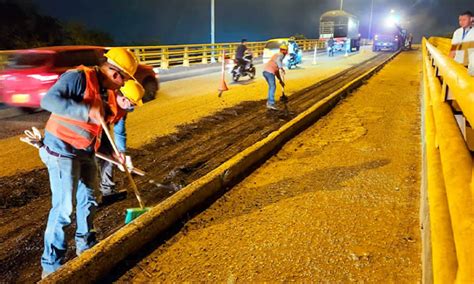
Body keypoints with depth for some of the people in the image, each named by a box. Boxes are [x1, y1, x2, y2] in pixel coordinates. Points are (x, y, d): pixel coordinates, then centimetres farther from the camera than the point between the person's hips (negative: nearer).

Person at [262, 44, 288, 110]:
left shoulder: (277, 55, 31)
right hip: (269, 71, -10)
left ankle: (269, 103, 20)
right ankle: (271, 104, -18)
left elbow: (277, 71, 32)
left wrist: (280, 80, 31)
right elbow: (278, 60, -24)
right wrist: (281, 68, -35)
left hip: (265, 71, 10)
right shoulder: (281, 55, 4)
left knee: (271, 86, 19)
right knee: (273, 87, -11)